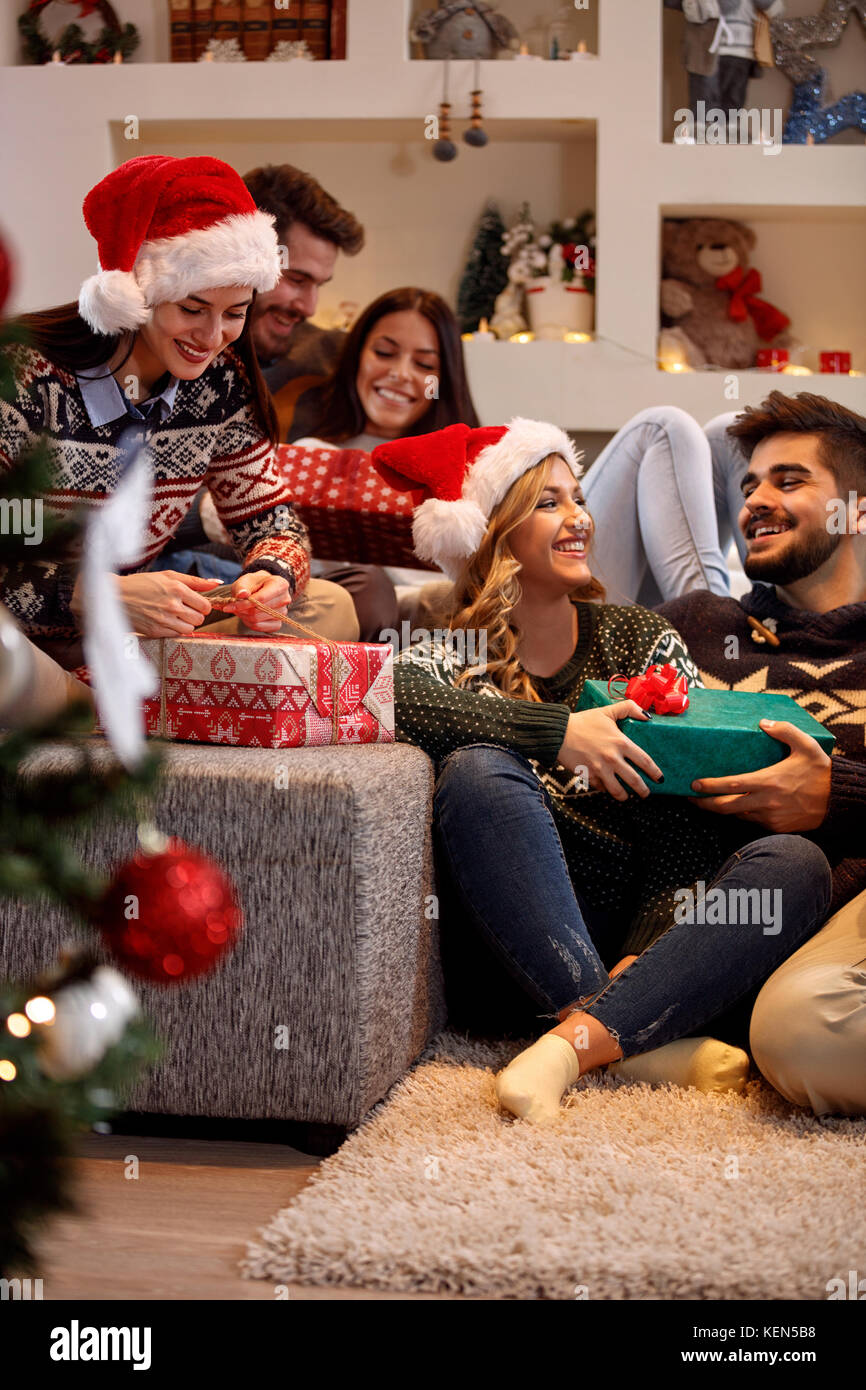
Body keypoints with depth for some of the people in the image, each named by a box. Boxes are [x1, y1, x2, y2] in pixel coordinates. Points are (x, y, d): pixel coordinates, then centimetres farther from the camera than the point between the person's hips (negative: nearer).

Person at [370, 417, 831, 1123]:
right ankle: (641, 1037, -31)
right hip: (523, 953, -2)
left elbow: (685, 815, -2)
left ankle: (572, 1045, -36)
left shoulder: (642, 639, 10)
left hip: (646, 931, 2)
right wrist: (556, 733, -27)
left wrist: (641, 956, -18)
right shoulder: (458, 653, 5)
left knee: (796, 864, -22)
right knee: (476, 772, -26)